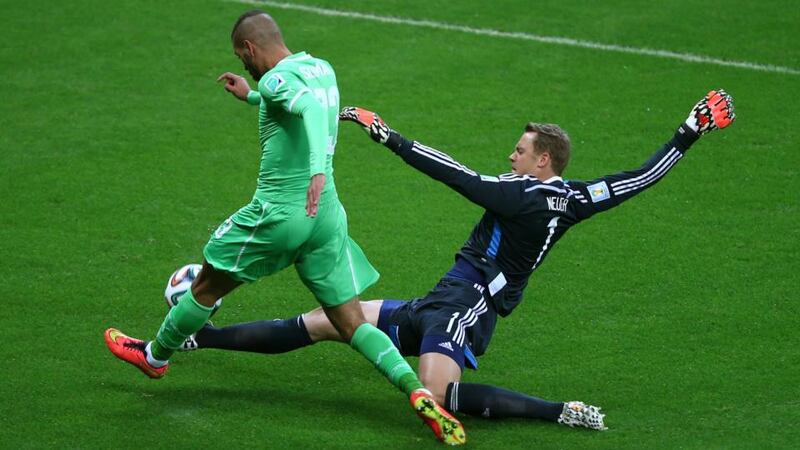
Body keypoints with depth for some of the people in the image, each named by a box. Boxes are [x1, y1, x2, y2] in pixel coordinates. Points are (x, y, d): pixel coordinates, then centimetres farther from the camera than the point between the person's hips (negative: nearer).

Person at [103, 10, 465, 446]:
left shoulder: (276, 79, -12)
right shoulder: (322, 68, 12)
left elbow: (312, 106, -33)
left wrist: (317, 169, -47)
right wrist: (252, 96, 37)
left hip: (279, 211, -7)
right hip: (327, 214, 7)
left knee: (205, 288, 17)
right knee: (351, 323, 4)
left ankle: (155, 356, 38)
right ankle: (420, 395, -15)